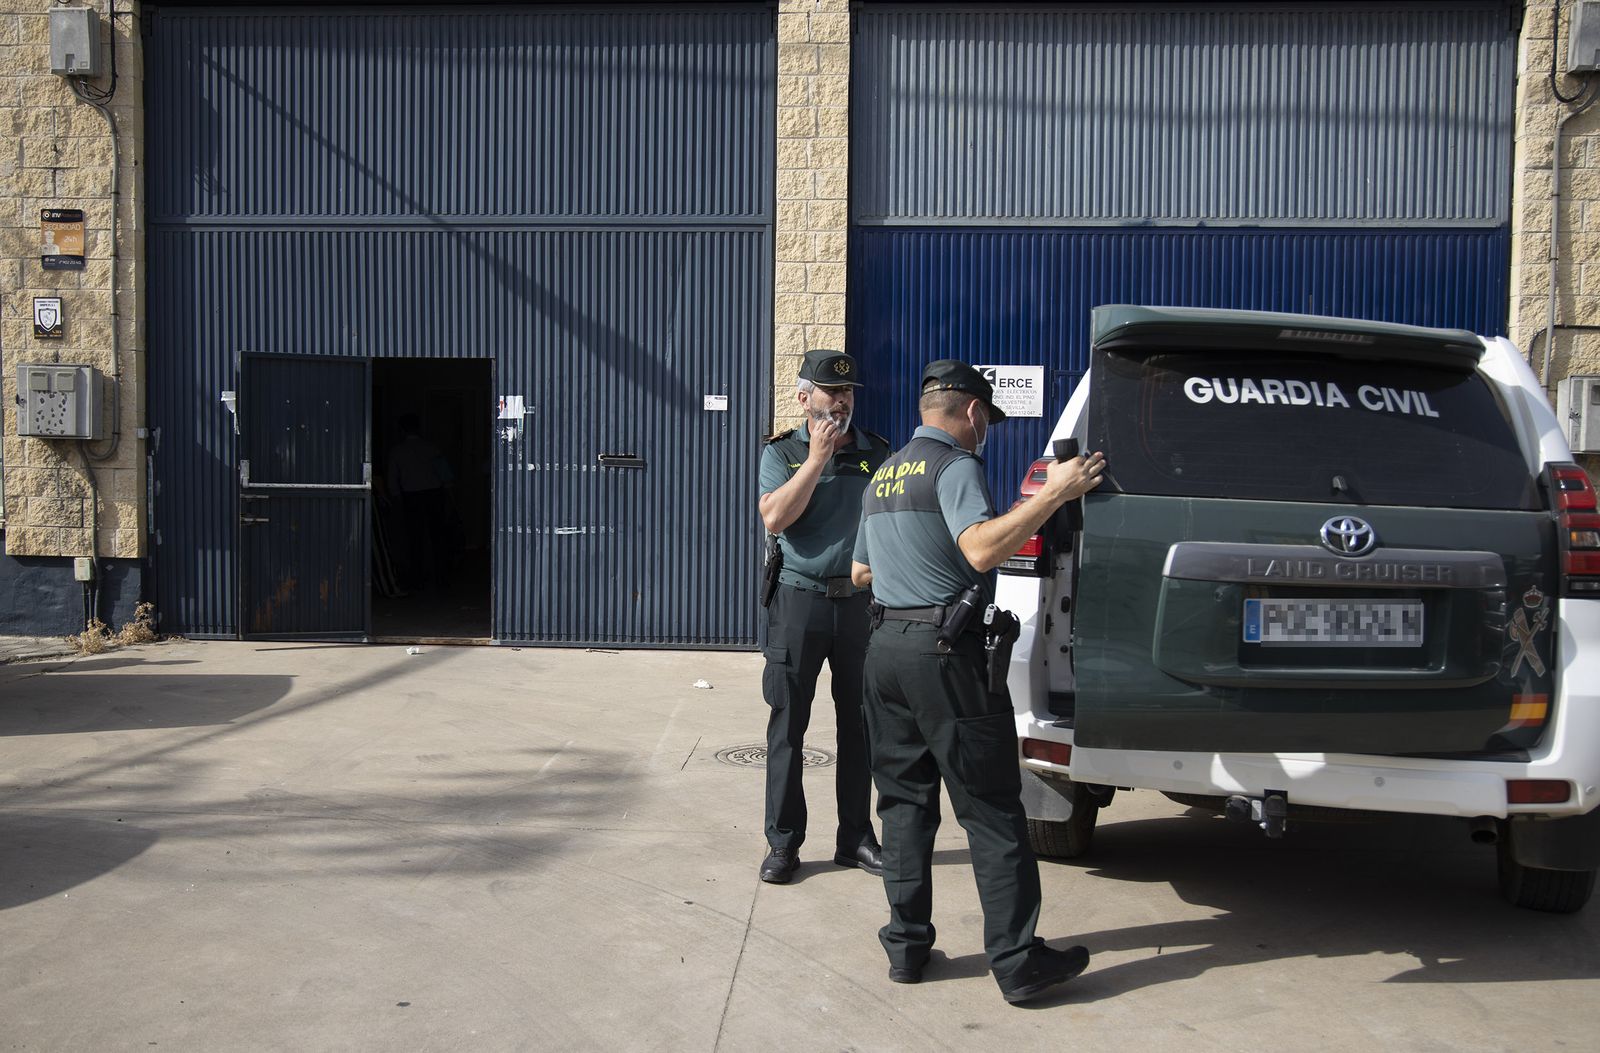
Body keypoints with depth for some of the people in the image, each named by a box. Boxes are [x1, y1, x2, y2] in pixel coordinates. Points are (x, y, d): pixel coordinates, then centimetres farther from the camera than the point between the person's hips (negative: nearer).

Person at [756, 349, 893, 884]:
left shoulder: (877, 451, 9)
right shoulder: (782, 452, 3)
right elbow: (774, 518, -13)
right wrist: (817, 459, -14)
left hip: (862, 600, 2)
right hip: (799, 599, -2)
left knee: (861, 724, 8)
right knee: (787, 725, 1)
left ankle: (856, 837, 21)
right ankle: (783, 841, 12)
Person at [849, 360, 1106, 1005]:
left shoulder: (884, 475, 19)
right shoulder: (955, 464, -7)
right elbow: (983, 549, -24)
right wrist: (1054, 493, -20)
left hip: (885, 646, 8)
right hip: (946, 653, -8)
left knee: (903, 801, 13)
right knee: (991, 811, -2)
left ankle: (906, 945, 17)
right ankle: (1018, 963, 2)